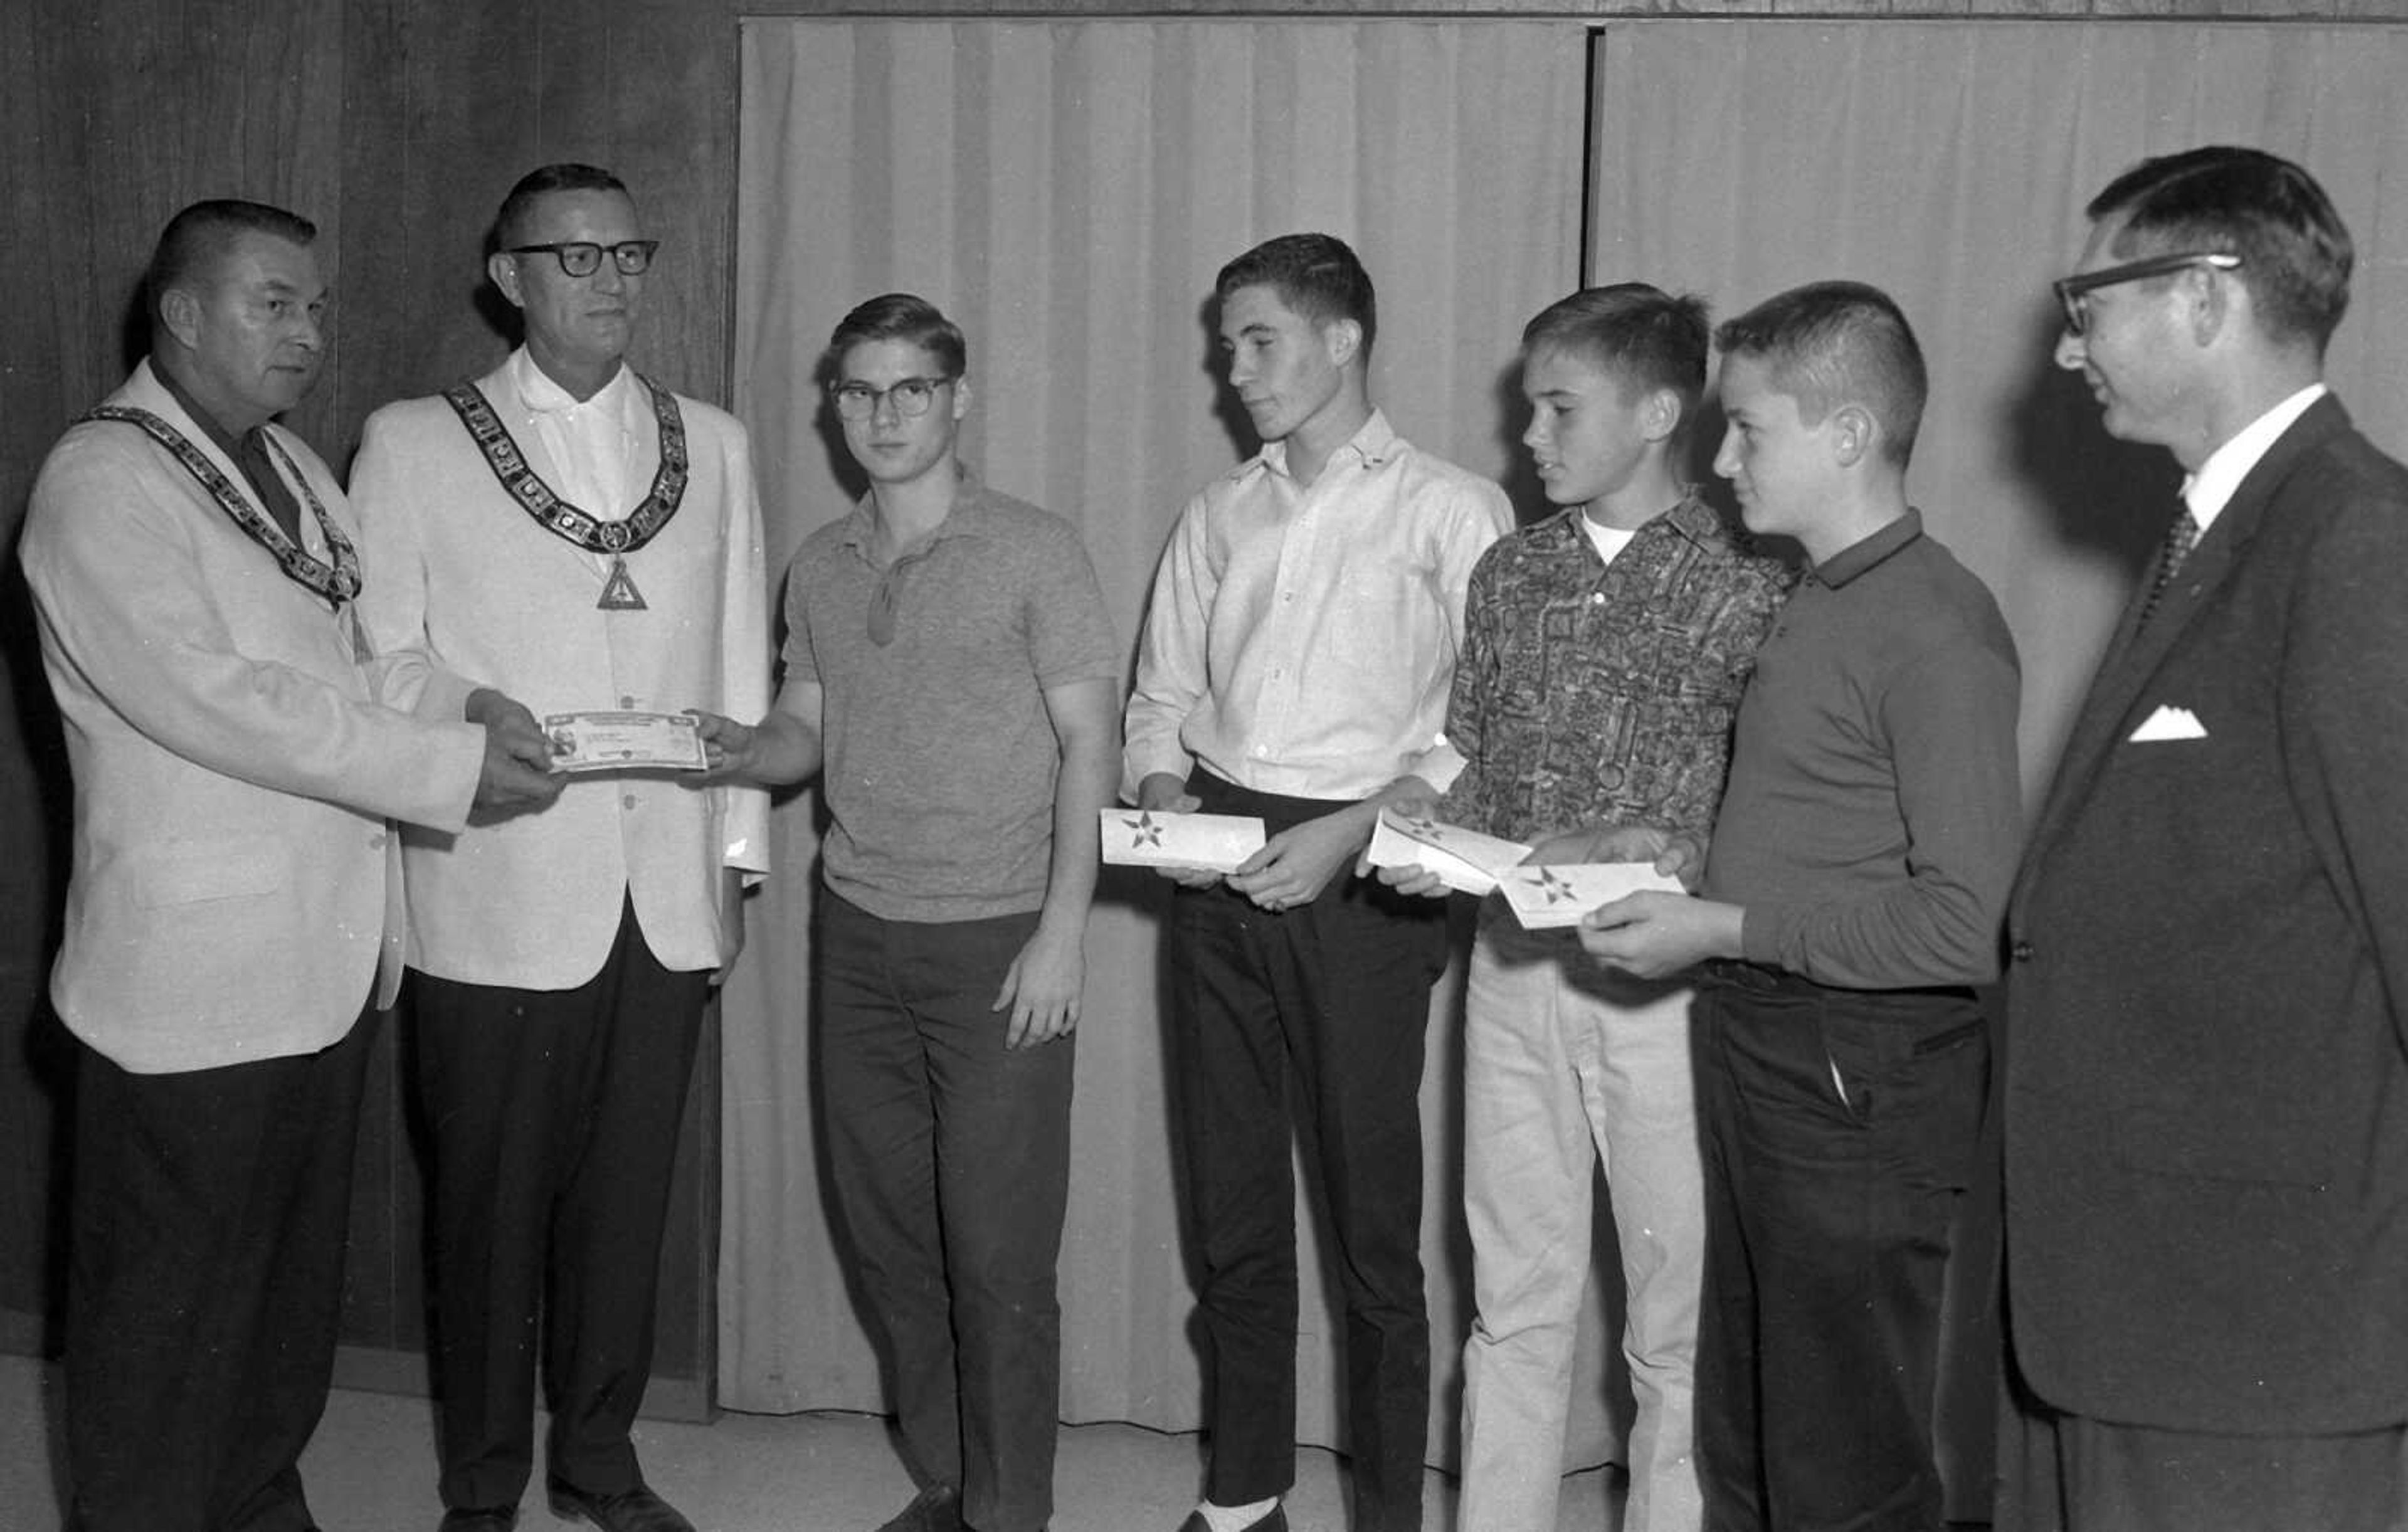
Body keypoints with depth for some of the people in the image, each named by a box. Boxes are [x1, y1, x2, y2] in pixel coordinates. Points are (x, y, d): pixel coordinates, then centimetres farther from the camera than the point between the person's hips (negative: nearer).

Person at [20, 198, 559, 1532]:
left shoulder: (291, 467, 15)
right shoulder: (100, 481, -12)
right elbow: (208, 699, -21)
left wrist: (459, 706, -4)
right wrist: (449, 767, -21)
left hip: (331, 957, 8)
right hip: (194, 975, -8)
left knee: (296, 1275, 18)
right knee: (170, 1305, 4)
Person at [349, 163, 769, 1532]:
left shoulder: (713, 445, 11)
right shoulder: (414, 444, 1)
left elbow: (740, 663, 12)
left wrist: (736, 852, 10)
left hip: (666, 896, 3)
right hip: (498, 896, -3)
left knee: (629, 1196, 10)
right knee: (492, 1202, 6)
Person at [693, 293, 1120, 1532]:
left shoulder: (1034, 551, -4)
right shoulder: (820, 567, 10)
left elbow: (1089, 743, -6)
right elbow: (807, 730, 17)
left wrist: (1063, 927, -12)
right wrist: (740, 752, -6)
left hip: (996, 940, -5)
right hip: (860, 933, 5)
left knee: (997, 1251, -2)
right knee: (888, 1232, 9)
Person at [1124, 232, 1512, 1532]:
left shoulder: (1450, 511, -1)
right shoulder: (1218, 516, 15)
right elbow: (1160, 694, 19)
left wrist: (1349, 831, -16)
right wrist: (1163, 789, -2)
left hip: (1362, 876, -5)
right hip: (1218, 875, 5)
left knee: (1374, 1213, 0)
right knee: (1229, 1204, 10)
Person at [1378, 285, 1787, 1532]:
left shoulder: (1746, 586, -7)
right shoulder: (1510, 573, 9)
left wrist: (1646, 847, -22)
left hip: (1662, 976, -4)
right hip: (1513, 963, 5)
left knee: (1677, 1321, 6)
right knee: (1513, 1303, 14)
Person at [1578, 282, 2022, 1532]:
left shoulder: (1936, 627, -17)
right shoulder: (1816, 605, 12)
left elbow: (1967, 924, -22)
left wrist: (1725, 930, -19)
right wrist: (1686, 860, 6)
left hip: (1859, 1081, -9)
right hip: (1758, 1055, 9)